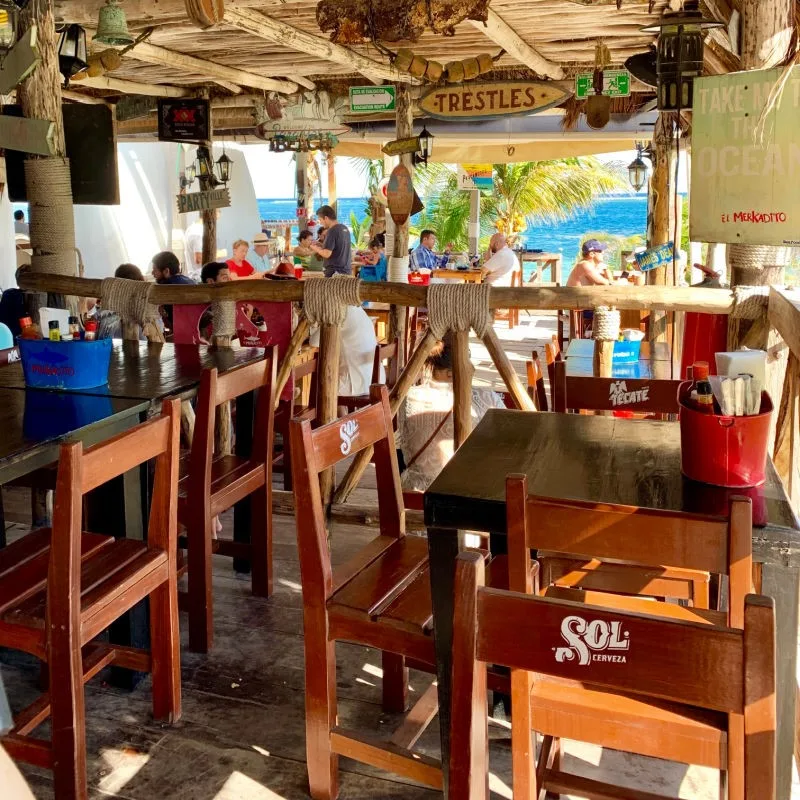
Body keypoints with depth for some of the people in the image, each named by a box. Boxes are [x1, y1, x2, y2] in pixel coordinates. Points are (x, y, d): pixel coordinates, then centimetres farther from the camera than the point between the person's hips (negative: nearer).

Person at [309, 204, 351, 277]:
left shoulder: (332, 231, -14)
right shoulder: (345, 229, 11)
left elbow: (327, 254, -17)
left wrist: (316, 249, 1)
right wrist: (322, 246, 17)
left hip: (335, 272, -8)